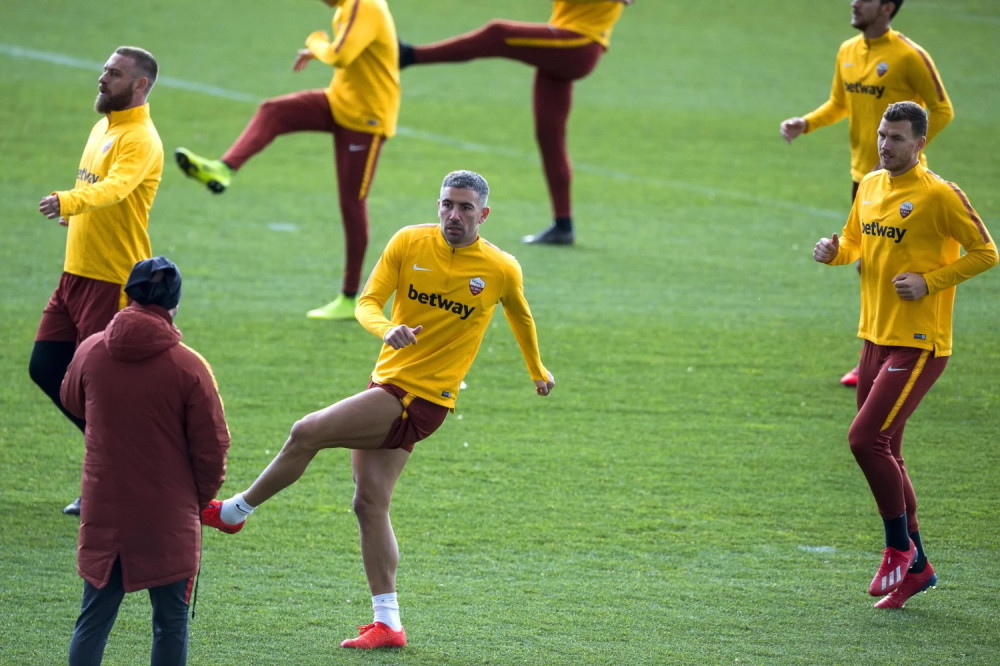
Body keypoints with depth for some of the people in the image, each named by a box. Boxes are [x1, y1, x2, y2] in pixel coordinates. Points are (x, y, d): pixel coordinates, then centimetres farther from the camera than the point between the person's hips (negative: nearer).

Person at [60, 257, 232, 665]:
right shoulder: (189, 368, -14)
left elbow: (72, 402, 18)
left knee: (94, 619, 10)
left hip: (103, 514, 3)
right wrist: (202, 499, 9)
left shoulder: (90, 352, -4)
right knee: (171, 623, 6)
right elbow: (211, 448, -7)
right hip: (169, 520, -3)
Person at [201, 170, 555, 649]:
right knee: (370, 503, 3)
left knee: (306, 433, -17)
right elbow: (367, 303, -3)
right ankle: (387, 624, 7)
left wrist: (537, 370, 32)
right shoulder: (410, 243, 1)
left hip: (421, 398, -5)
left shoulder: (502, 271, -5)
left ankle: (234, 511, 2)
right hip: (386, 385, 5)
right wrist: (388, 330, -26)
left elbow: (520, 316, 16)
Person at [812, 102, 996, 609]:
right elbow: (855, 242, 23)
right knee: (884, 452, 10)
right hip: (876, 337, 8)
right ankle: (915, 567, 21)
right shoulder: (871, 186, 10)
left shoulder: (940, 196, -13)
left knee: (866, 438, -16)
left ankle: (900, 547, 1)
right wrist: (835, 252, 0)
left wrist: (929, 282, -17)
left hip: (918, 343, -8)